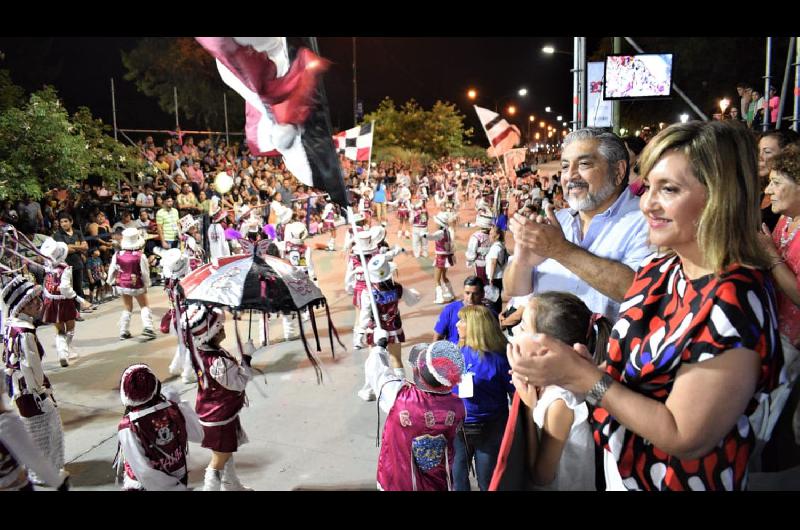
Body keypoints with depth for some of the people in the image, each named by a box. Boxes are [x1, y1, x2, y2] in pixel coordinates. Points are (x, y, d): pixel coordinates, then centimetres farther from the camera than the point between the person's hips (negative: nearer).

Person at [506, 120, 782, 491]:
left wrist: (582, 374, -26)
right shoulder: (660, 268, -3)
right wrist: (571, 365, -12)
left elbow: (687, 439, -25)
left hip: (675, 479, -7)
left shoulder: (735, 302, -28)